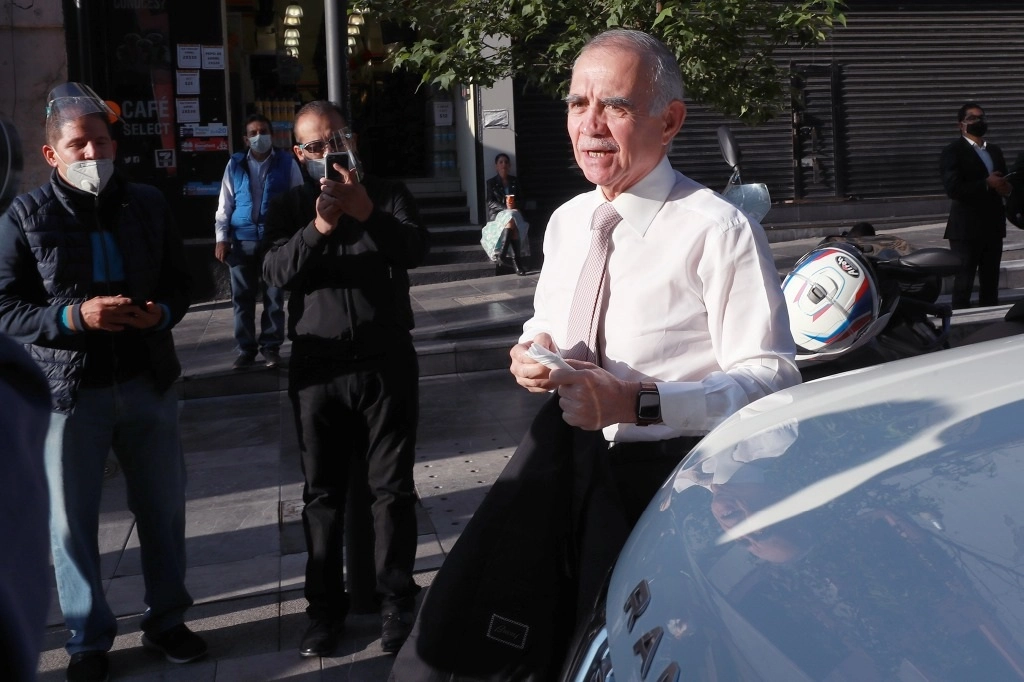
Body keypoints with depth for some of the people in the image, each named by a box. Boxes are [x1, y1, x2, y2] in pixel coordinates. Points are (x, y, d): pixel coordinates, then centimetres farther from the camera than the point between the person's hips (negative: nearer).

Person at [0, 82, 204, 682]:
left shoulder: (149, 205, 4)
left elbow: (180, 282, 11)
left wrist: (163, 313, -11)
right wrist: (75, 316, -21)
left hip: (148, 384, 3)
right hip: (70, 391, -2)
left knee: (163, 508, 13)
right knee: (72, 523, 7)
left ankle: (166, 619, 33)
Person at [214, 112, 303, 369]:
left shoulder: (287, 163, 3)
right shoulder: (235, 165, 8)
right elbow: (225, 204, 8)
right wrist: (222, 237, 1)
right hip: (242, 240, 2)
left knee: (274, 297, 5)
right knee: (242, 298, 5)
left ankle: (271, 346, 15)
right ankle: (246, 348, 14)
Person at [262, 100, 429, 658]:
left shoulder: (387, 194, 7)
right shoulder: (289, 208, 9)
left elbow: (417, 248, -10)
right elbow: (274, 271, -8)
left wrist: (368, 213, -26)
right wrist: (316, 229, -25)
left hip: (387, 361, -1)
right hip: (318, 366, 1)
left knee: (392, 488, 4)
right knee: (323, 492, 7)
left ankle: (396, 604, 13)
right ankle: (325, 607, 18)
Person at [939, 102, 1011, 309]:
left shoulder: (995, 151, 19)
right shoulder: (952, 151, -4)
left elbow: (1002, 180, 20)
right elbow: (953, 188, -17)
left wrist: (1005, 187, -3)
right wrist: (987, 184, -17)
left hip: (993, 226, 7)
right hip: (967, 228, -6)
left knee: (991, 284, 9)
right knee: (963, 284, -4)